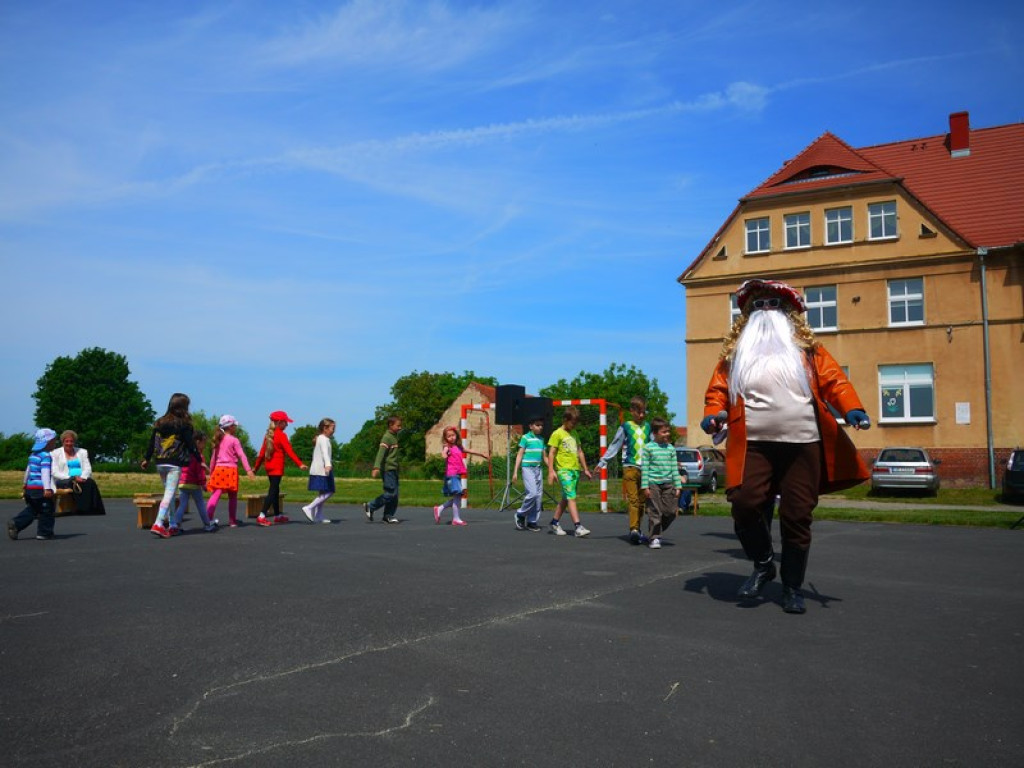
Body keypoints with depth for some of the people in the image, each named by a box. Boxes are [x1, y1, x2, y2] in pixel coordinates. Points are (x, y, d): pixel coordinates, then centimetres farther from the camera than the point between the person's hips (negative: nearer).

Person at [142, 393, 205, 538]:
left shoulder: (160, 422, 10)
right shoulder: (183, 424, -6)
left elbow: (152, 442, 13)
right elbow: (190, 444, -7)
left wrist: (147, 459, 23)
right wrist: (200, 460, -2)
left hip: (160, 463, 6)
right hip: (175, 464, -6)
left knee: (168, 493, 15)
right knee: (169, 494, -8)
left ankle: (172, 526, 16)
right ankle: (158, 524, -20)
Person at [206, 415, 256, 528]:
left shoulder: (218, 440, 13)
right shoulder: (234, 440, -3)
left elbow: (213, 457, 17)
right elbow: (242, 455, -10)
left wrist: (211, 472, 23)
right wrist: (248, 470, -14)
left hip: (218, 468, 4)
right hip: (230, 469, -4)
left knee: (215, 494, -4)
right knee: (232, 496, 7)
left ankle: (208, 518, -20)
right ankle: (232, 521, 12)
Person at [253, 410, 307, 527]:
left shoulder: (269, 435, 11)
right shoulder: (281, 435, -13)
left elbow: (262, 452, 14)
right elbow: (289, 451, -20)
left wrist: (256, 467, 20)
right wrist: (300, 464, -22)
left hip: (269, 467, 8)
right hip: (277, 467, -8)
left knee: (275, 491, 17)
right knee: (273, 492, -7)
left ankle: (277, 515, 26)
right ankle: (262, 516, -14)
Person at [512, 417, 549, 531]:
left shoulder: (541, 439, 14)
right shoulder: (526, 437, -4)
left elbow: (544, 457, 19)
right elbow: (520, 455, -4)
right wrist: (515, 472, -9)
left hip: (538, 469, 6)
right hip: (528, 468, -6)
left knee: (539, 496, 3)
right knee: (532, 493, -16)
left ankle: (532, 522, 11)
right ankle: (520, 514, 5)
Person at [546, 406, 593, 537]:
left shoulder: (574, 434, 18)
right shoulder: (557, 434, -3)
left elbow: (580, 452, 23)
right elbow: (551, 453, -6)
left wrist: (585, 469, 22)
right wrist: (551, 471, -13)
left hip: (575, 470, 7)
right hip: (564, 470, -7)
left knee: (566, 498, 10)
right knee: (571, 498, -13)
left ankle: (554, 523, 21)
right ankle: (578, 527, -19)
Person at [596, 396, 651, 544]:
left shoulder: (648, 426, 13)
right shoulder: (625, 426, 3)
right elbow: (614, 446, 4)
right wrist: (602, 461, -1)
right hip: (630, 467, -4)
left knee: (641, 501, 5)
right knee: (633, 499, -12)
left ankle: (637, 530, 13)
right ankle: (633, 529, -17)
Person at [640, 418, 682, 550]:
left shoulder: (671, 448, 12)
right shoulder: (648, 447, -2)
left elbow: (674, 468, 14)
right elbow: (645, 468, -4)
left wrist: (678, 486, 9)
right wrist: (645, 486, -9)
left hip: (668, 483, 5)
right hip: (653, 483, -5)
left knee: (670, 511, 2)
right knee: (655, 512, -4)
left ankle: (656, 532, 22)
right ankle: (654, 538, 5)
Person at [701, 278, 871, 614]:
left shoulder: (806, 347, 14)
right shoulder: (735, 351, 15)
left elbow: (832, 380, 6)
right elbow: (718, 387, 12)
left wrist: (852, 408, -11)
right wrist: (713, 413, -9)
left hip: (802, 445, 0)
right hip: (754, 445, 0)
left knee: (796, 516, 2)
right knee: (745, 504, -17)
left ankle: (792, 587, 20)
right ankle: (763, 564, 11)